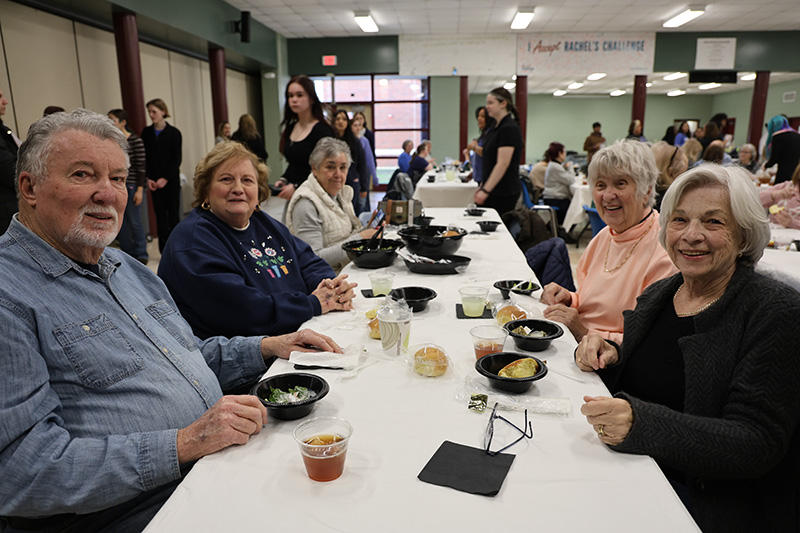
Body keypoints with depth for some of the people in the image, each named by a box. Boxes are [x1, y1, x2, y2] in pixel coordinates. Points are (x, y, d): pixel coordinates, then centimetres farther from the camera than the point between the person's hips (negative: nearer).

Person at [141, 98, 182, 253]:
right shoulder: (146, 133, 6)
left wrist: (165, 178, -12)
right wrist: (148, 179, -4)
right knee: (160, 213, 3)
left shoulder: (173, 133, -3)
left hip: (171, 180, -2)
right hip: (154, 181, 2)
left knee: (173, 212, 1)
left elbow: (177, 159, -5)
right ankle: (165, 250, 8)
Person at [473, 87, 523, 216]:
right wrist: (482, 186, 18)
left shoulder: (509, 128, -15)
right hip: (494, 190, 9)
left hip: (504, 193, -9)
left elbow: (503, 164, -21)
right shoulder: (496, 128, 14)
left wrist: (485, 190, -22)